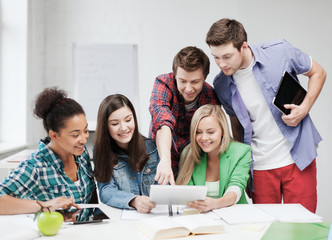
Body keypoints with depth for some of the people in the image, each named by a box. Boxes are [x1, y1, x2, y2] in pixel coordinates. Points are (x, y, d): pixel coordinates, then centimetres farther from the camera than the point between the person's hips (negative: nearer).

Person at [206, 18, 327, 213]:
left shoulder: (279, 52, -10)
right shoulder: (222, 86, -2)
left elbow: (318, 73, 6)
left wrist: (304, 109, -10)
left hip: (298, 159, -2)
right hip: (261, 167, 2)